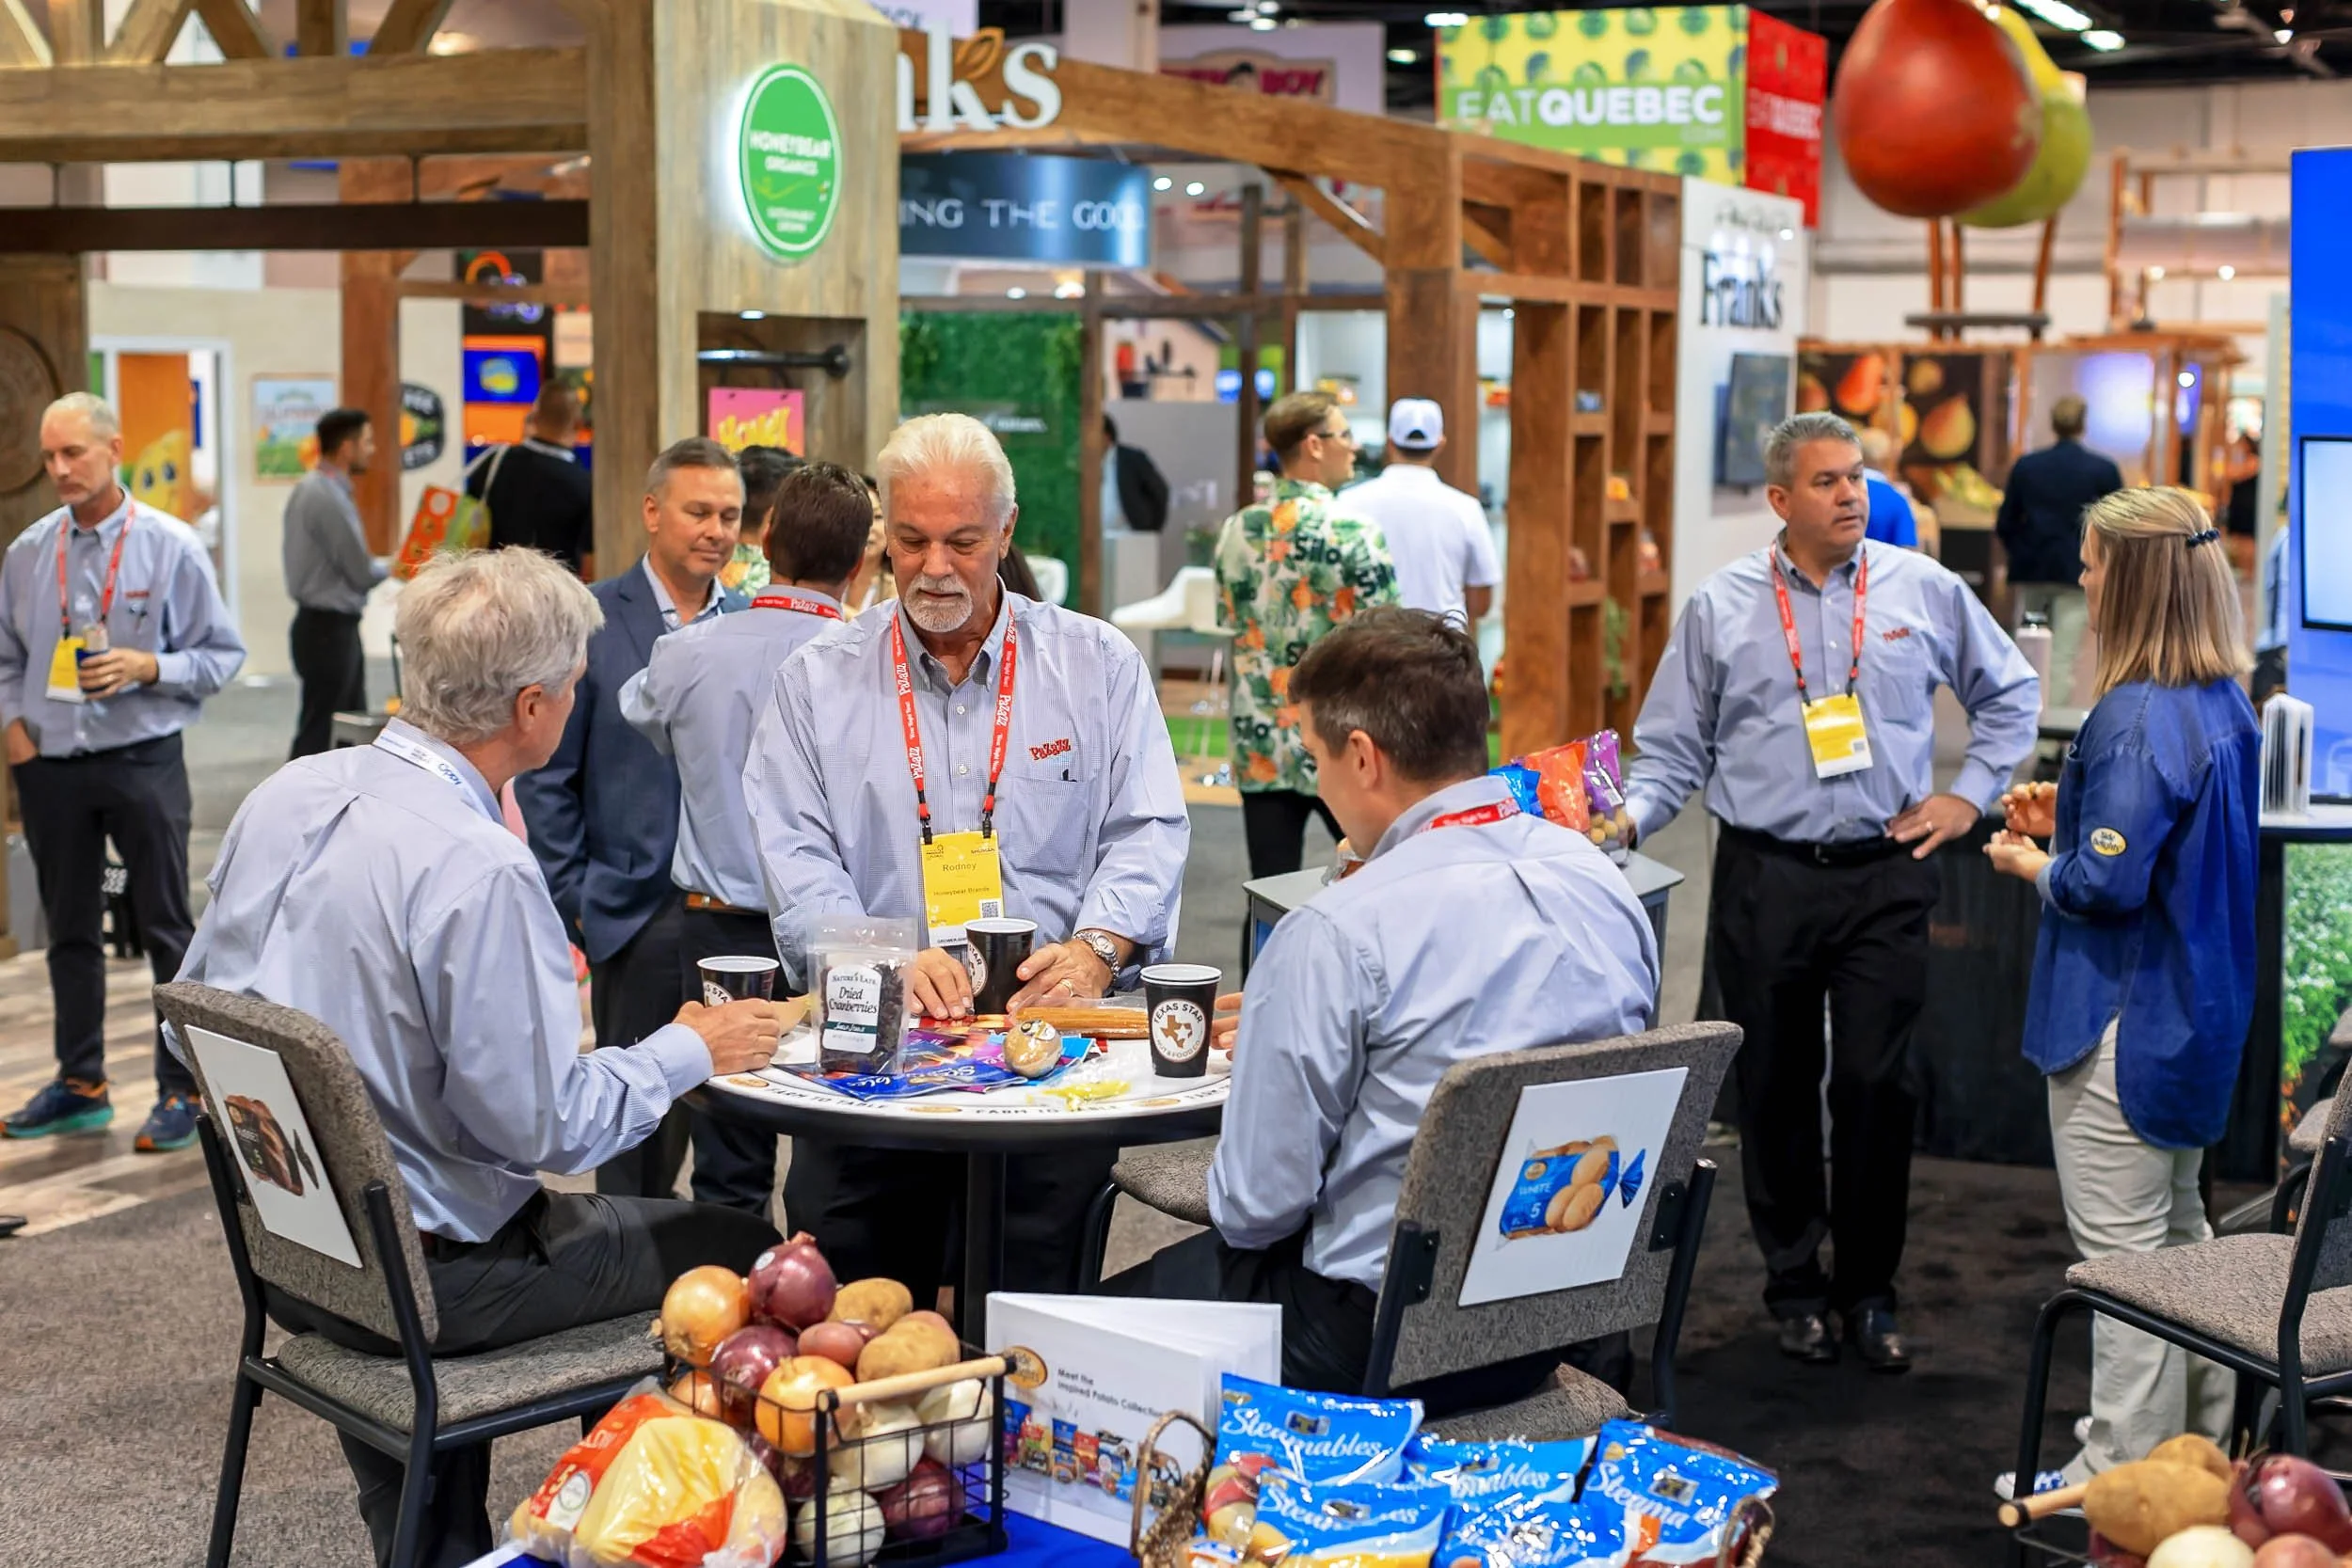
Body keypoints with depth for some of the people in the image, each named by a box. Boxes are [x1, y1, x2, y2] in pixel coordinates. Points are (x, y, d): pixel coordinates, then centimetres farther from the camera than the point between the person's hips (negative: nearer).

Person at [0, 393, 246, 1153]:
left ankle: (181, 1090, 8)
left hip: (142, 762, -4)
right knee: (70, 930, 14)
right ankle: (80, 1084, 26)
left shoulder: (170, 547, -6)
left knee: (165, 928, 1)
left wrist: (147, 668, -18)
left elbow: (222, 654, -4)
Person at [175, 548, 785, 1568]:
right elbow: (542, 1126, -23)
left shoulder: (287, 794, -2)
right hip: (421, 1275, -8)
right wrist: (688, 1052, -8)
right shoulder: (478, 871, -26)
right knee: (744, 1254, 3)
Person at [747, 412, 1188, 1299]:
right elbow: (795, 856, 3)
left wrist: (1097, 947, -13)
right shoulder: (818, 682, 11)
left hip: (1049, 1019, 0)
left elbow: (1147, 830, 5)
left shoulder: (1098, 665, 11)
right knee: (852, 1308, -10)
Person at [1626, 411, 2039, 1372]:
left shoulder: (1924, 591, 5)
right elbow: (1673, 748, 6)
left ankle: (1869, 1292, 12)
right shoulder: (1720, 608, 3)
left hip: (1885, 873, 0)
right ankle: (1795, 1285, 21)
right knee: (1775, 1088, 7)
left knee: (1874, 1084, -2)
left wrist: (1968, 794, 10)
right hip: (1764, 878, 0)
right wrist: (1628, 820, -10)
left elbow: (2009, 694, 18)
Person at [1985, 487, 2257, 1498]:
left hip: (2125, 1023, -10)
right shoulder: (2225, 707, 5)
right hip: (2201, 1011, 10)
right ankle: (2202, 1437, 35)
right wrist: (2069, 821, 11)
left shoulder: (2135, 721, -24)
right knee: (2178, 1228, 22)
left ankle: (2126, 1474, 9)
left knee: (2123, 1250, 0)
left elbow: (2108, 883, -26)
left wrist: (2032, 864, -7)